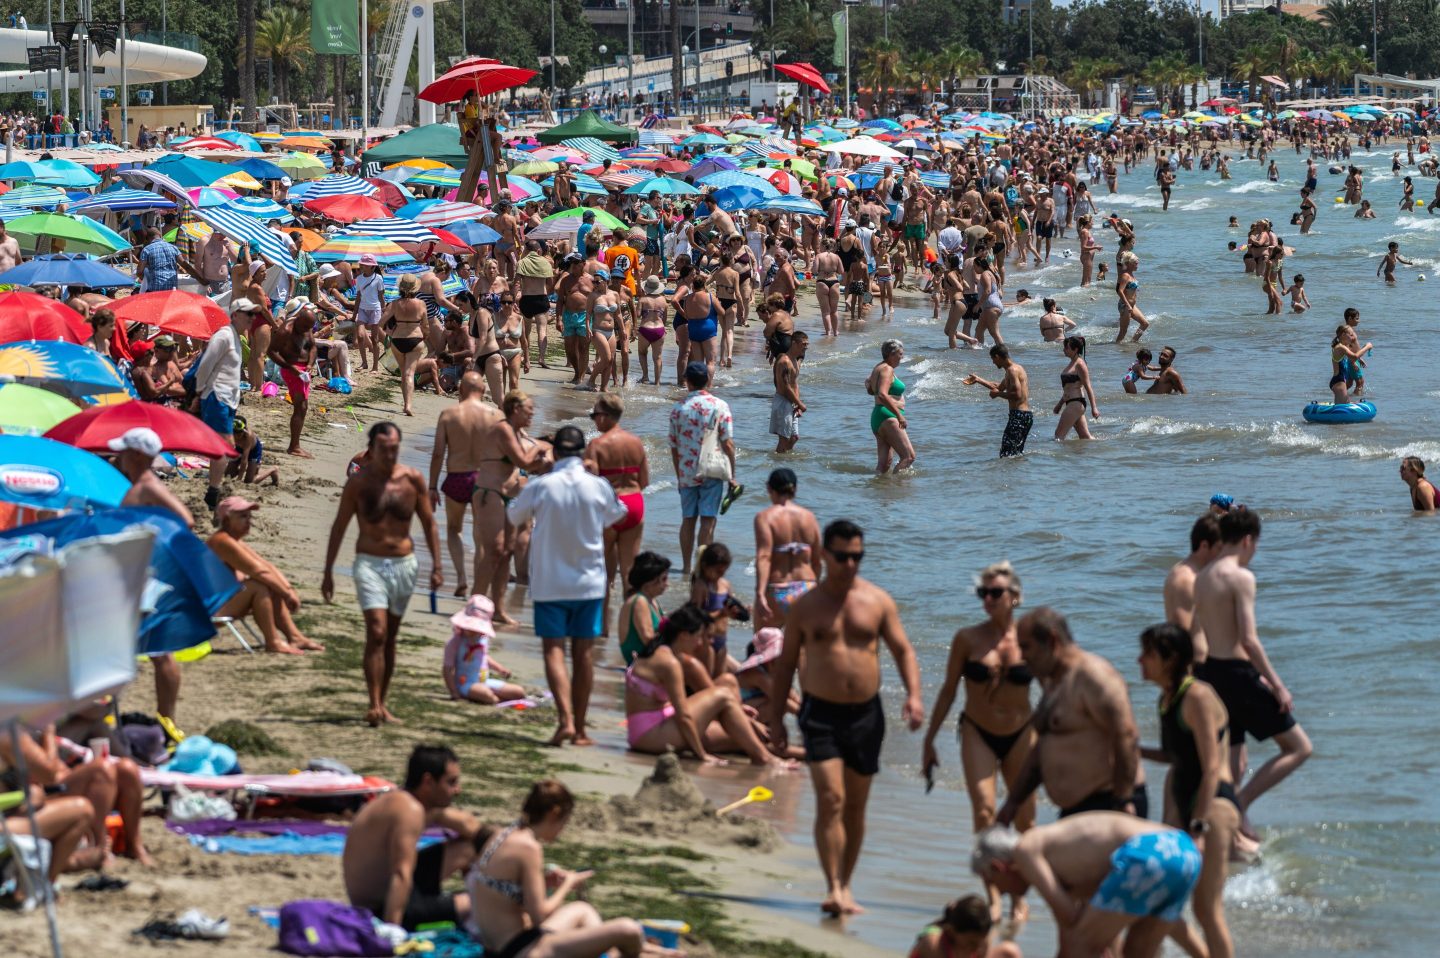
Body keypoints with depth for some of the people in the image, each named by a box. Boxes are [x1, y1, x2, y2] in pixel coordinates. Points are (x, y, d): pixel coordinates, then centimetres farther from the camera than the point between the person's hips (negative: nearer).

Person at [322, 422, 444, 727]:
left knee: (390, 637, 11)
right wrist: (328, 572, 0)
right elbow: (339, 527, 1)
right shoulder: (358, 482, -5)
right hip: (370, 563, -3)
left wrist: (436, 566, 2)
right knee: (376, 633, -16)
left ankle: (382, 704, 18)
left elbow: (428, 522, 8)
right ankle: (374, 705, -20)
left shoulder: (413, 479, 0)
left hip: (404, 564, 3)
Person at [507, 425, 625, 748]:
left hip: (549, 583, -2)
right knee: (584, 653, 8)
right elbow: (615, 515, 16)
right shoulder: (599, 487, -6)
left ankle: (565, 719, -19)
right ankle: (580, 729, 13)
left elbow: (514, 517, 7)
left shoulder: (540, 486, -11)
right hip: (589, 581, 2)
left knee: (554, 649, -1)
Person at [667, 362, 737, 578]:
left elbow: (673, 447, 7)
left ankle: (686, 568, 14)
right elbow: (728, 443, -7)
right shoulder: (719, 406, -5)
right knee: (708, 520, -1)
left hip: (686, 472, 3)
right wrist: (732, 475, 0)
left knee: (688, 519, 11)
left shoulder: (677, 408, 3)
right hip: (713, 470, -3)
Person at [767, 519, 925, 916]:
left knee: (855, 806, 10)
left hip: (866, 713, 2)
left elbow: (903, 650, 5)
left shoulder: (878, 601, 4)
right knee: (830, 800, -15)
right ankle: (833, 889, -18)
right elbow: (787, 661, 9)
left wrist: (913, 694, -11)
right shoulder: (805, 606, 2)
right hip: (821, 712, -2)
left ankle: (845, 885, 23)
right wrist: (775, 716, 7)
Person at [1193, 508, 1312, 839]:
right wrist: (1277, 685, -15)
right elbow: (1248, 639, -20)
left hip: (1208, 671, 8)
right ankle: (1239, 806, -8)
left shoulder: (1202, 577, 12)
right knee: (1299, 748, 2)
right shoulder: (1241, 577, -13)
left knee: (1234, 766, 15)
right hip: (1236, 672, -8)